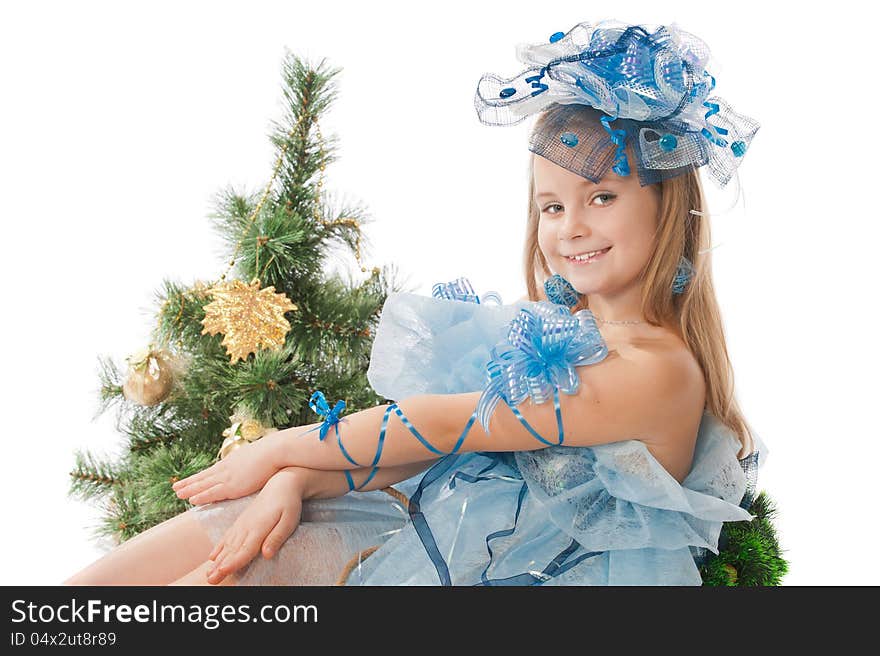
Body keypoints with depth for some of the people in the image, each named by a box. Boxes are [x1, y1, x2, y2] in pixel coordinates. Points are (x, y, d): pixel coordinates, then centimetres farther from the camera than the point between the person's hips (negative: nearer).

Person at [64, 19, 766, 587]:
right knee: (94, 587, -4)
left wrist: (275, 451, -6)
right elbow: (411, 447, 3)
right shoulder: (549, 324, 8)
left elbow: (439, 426, -15)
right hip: (411, 517, 6)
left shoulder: (660, 368, -17)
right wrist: (292, 482, -13)